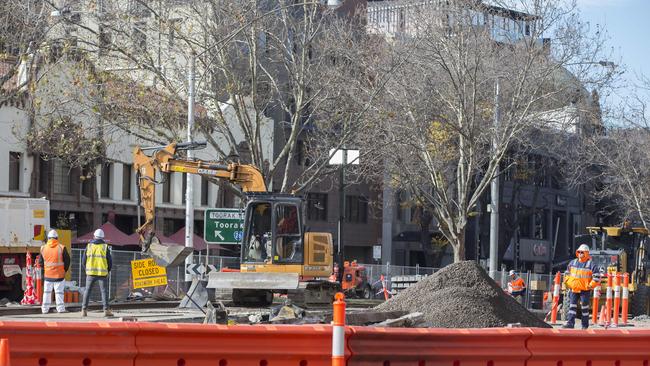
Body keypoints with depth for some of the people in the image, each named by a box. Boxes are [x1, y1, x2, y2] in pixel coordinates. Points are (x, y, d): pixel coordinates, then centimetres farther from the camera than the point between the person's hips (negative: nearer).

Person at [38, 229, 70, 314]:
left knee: (47, 292, 11)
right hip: (59, 274, -3)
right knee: (59, 292, 4)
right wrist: (64, 270, 10)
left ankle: (45, 309, 12)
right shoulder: (61, 248, -10)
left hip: (47, 275, 3)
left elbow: (40, 262, 6)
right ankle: (60, 308, 3)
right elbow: (67, 260, -5)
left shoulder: (43, 248, -1)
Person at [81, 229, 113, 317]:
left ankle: (84, 310, 3)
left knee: (87, 291, 7)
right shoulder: (105, 247, 0)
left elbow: (83, 260, 5)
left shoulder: (89, 246, 3)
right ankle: (106, 310, -2)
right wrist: (108, 271, 16)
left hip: (91, 273, 1)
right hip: (102, 273, -1)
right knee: (104, 291, 3)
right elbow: (109, 261, 1)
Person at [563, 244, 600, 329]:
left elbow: (597, 276, -6)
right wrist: (567, 283, 11)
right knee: (572, 306, 0)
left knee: (584, 307, 2)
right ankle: (570, 323, -2)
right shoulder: (572, 263, 10)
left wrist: (590, 285, -10)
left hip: (585, 290, -4)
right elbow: (567, 273, 22)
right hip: (573, 289, 4)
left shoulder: (591, 264, -5)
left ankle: (585, 325, 11)